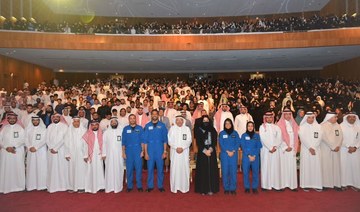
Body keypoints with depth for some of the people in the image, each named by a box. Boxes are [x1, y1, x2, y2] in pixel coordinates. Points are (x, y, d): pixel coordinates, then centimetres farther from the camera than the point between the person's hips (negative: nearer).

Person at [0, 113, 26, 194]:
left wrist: (14, 147, -13)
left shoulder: (20, 128, 3)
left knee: (18, 168, -1)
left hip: (18, 152, -2)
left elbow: (23, 140, -3)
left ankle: (18, 186, 7)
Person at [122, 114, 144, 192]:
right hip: (129, 151, 1)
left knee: (138, 168, 1)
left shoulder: (140, 128, 4)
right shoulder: (125, 129, 6)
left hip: (138, 151, -1)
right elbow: (123, 142, 6)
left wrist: (142, 151, -3)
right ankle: (129, 186, 15)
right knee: (129, 169, 4)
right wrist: (123, 152, 2)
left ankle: (139, 186, 11)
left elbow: (142, 141, 3)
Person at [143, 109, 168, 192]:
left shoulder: (162, 125, 3)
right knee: (150, 168, 4)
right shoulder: (147, 126, 5)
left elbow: (165, 139, 3)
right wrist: (146, 152, 0)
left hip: (160, 150, 0)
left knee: (160, 168, 4)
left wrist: (165, 151, -3)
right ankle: (150, 186, 16)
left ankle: (160, 186, 16)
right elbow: (145, 140, 4)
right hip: (150, 150, 1)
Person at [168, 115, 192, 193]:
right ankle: (174, 187, 8)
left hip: (184, 152, 0)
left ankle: (184, 187, 8)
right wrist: (176, 148, -11)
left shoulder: (187, 129, 6)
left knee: (184, 168, -1)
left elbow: (189, 140, 1)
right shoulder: (172, 128, 5)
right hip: (174, 152, 0)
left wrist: (182, 148, -11)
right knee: (174, 168, -1)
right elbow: (170, 140, 1)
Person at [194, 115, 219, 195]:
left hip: (212, 152, 2)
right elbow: (198, 142, -3)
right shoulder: (198, 130, 3)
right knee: (202, 170, -2)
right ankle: (203, 189, 3)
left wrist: (210, 150, -11)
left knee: (211, 169, 1)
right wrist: (205, 150, -12)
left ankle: (211, 189, 7)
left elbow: (215, 141, 3)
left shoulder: (213, 130, 9)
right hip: (202, 152, -2)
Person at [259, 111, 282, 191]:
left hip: (275, 150, 3)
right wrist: (270, 148, -13)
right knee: (266, 166, -3)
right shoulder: (262, 127, 3)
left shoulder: (276, 127, 11)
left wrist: (275, 147, -11)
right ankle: (266, 185, 2)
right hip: (265, 150, -2)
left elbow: (279, 138, 3)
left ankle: (276, 184, 6)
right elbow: (263, 138, -7)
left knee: (275, 166, 1)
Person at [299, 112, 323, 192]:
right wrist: (310, 148, -14)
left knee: (316, 166, 1)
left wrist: (314, 148, -11)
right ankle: (305, 185, 1)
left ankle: (316, 185, 7)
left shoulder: (318, 126, 7)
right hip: (305, 149, -2)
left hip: (316, 149, 2)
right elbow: (303, 138, -7)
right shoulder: (302, 127, 2)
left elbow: (319, 138, -1)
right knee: (306, 166, -2)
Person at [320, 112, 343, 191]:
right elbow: (324, 137, -14)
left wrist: (338, 146, -10)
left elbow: (340, 136, 4)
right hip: (326, 149, -5)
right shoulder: (323, 126, -8)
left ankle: (336, 183, 11)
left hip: (336, 149, 5)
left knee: (336, 166, 6)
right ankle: (326, 184, 4)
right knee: (326, 166, -2)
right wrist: (333, 147, -14)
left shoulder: (338, 126, 9)